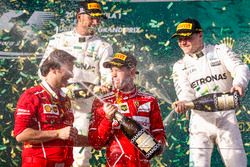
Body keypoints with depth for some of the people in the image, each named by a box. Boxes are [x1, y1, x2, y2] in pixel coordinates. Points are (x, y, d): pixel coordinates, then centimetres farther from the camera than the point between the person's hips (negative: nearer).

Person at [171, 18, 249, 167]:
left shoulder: (220, 51, 6)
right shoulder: (180, 66, 11)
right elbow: (186, 93, -4)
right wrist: (183, 103, -30)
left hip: (226, 117, -1)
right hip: (201, 120, 1)